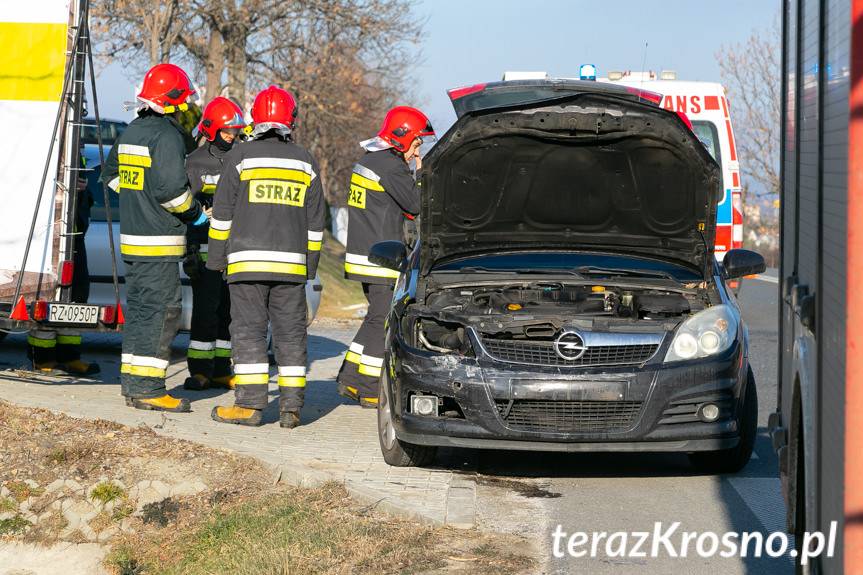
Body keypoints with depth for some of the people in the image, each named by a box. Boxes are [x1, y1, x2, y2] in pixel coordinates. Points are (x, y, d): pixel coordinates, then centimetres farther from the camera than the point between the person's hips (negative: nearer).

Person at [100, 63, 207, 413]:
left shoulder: (132, 131, 14)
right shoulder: (167, 135, -16)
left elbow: (111, 173, 25)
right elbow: (170, 187, -22)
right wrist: (195, 212, -6)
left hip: (131, 237, 9)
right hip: (159, 241, -9)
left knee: (138, 307, 14)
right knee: (161, 310, -8)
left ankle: (131, 379, 19)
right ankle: (147, 388, -11)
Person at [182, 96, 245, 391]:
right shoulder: (195, 163, -1)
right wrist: (190, 250, -10)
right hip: (206, 248, -4)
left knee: (229, 310, 6)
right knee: (205, 309, -7)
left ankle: (221, 371, 12)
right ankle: (199, 371, -2)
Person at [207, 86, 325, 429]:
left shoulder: (240, 157, -1)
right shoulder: (305, 162, 9)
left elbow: (222, 214, -1)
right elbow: (315, 222, 13)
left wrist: (216, 258, 7)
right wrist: (309, 265, 20)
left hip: (248, 260, -3)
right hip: (291, 264, 3)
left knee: (249, 330, -1)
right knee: (290, 333, 6)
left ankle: (249, 403, -5)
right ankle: (291, 405, 5)